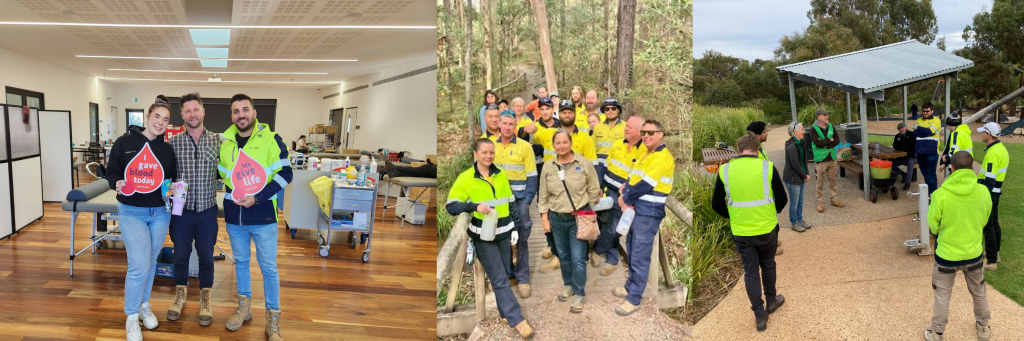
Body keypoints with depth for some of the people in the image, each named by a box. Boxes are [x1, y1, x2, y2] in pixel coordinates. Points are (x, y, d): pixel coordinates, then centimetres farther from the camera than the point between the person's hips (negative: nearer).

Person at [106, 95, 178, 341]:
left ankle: (144, 305, 36)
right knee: (139, 265, -11)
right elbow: (111, 171, -1)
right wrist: (117, 183, -21)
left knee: (150, 262, 16)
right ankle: (131, 316, 8)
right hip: (131, 212, -3)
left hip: (160, 212, 3)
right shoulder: (125, 142, -7)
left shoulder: (167, 149, 2)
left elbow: (174, 178, 9)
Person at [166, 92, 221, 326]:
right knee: (181, 255, 14)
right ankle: (180, 293, 35)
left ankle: (205, 298, 28)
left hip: (207, 210, 0)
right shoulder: (174, 142, -3)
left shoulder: (217, 141, -3)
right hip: (182, 210, 0)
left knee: (206, 257, 10)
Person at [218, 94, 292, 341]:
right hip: (233, 215, 4)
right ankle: (244, 307, 35)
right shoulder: (224, 141, 3)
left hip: (263, 215, -4)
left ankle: (273, 318, 13)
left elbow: (285, 174, -12)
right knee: (240, 261, 18)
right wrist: (231, 194, 1)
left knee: (268, 267, 2)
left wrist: (257, 197, -19)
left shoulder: (271, 139, -10)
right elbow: (220, 172, 17)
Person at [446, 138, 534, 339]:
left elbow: (510, 203, 13)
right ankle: (517, 320, -2)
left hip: (503, 233, 5)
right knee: (499, 280, -5)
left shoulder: (501, 175, 5)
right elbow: (451, 206, -13)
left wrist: (515, 228, 9)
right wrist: (475, 206, -27)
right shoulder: (465, 178, -10)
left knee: (503, 276, 13)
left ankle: (505, 312, 29)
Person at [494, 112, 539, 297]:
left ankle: (522, 278, 9)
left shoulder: (525, 146, -4)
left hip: (518, 199, -3)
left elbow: (532, 177, -4)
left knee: (521, 239, 0)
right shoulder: (492, 146, 5)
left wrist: (527, 201, -10)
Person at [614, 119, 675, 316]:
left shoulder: (663, 157, -15)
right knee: (632, 253, 19)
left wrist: (625, 198, -7)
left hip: (648, 214, -10)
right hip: (635, 210, 10)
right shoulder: (646, 156, 17)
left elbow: (645, 186, -20)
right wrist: (625, 193, -5)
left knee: (639, 257, -6)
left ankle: (634, 299, -1)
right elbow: (633, 179, 16)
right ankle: (630, 287, 33)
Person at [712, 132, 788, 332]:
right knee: (768, 265, 22)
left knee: (750, 271, 12)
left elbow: (716, 204, 0)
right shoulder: (767, 167, -9)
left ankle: (760, 316, 17)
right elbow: (782, 199, -1)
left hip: (741, 232, 0)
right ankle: (771, 302, 41)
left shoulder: (725, 170, -6)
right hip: (767, 228, 0)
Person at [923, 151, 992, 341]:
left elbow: (933, 227, -12)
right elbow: (983, 221, 4)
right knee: (979, 293, 25)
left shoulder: (941, 195, -23)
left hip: (947, 255, -3)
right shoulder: (983, 192, -13)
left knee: (942, 296, 14)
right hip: (974, 253, 3)